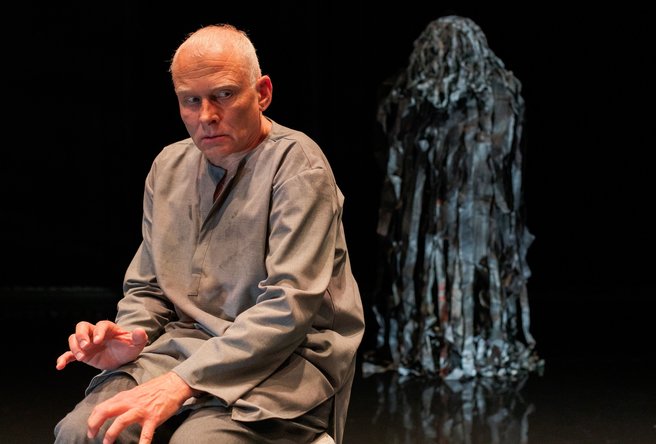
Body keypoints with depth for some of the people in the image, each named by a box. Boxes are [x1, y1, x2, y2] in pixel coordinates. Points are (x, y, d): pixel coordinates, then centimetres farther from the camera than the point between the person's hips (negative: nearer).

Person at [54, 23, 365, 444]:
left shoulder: (297, 165, -10)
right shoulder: (168, 167, 11)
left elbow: (289, 307, -19)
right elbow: (147, 287, 19)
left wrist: (181, 382, -26)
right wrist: (131, 336, -6)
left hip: (282, 360, -5)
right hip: (185, 346, 5)